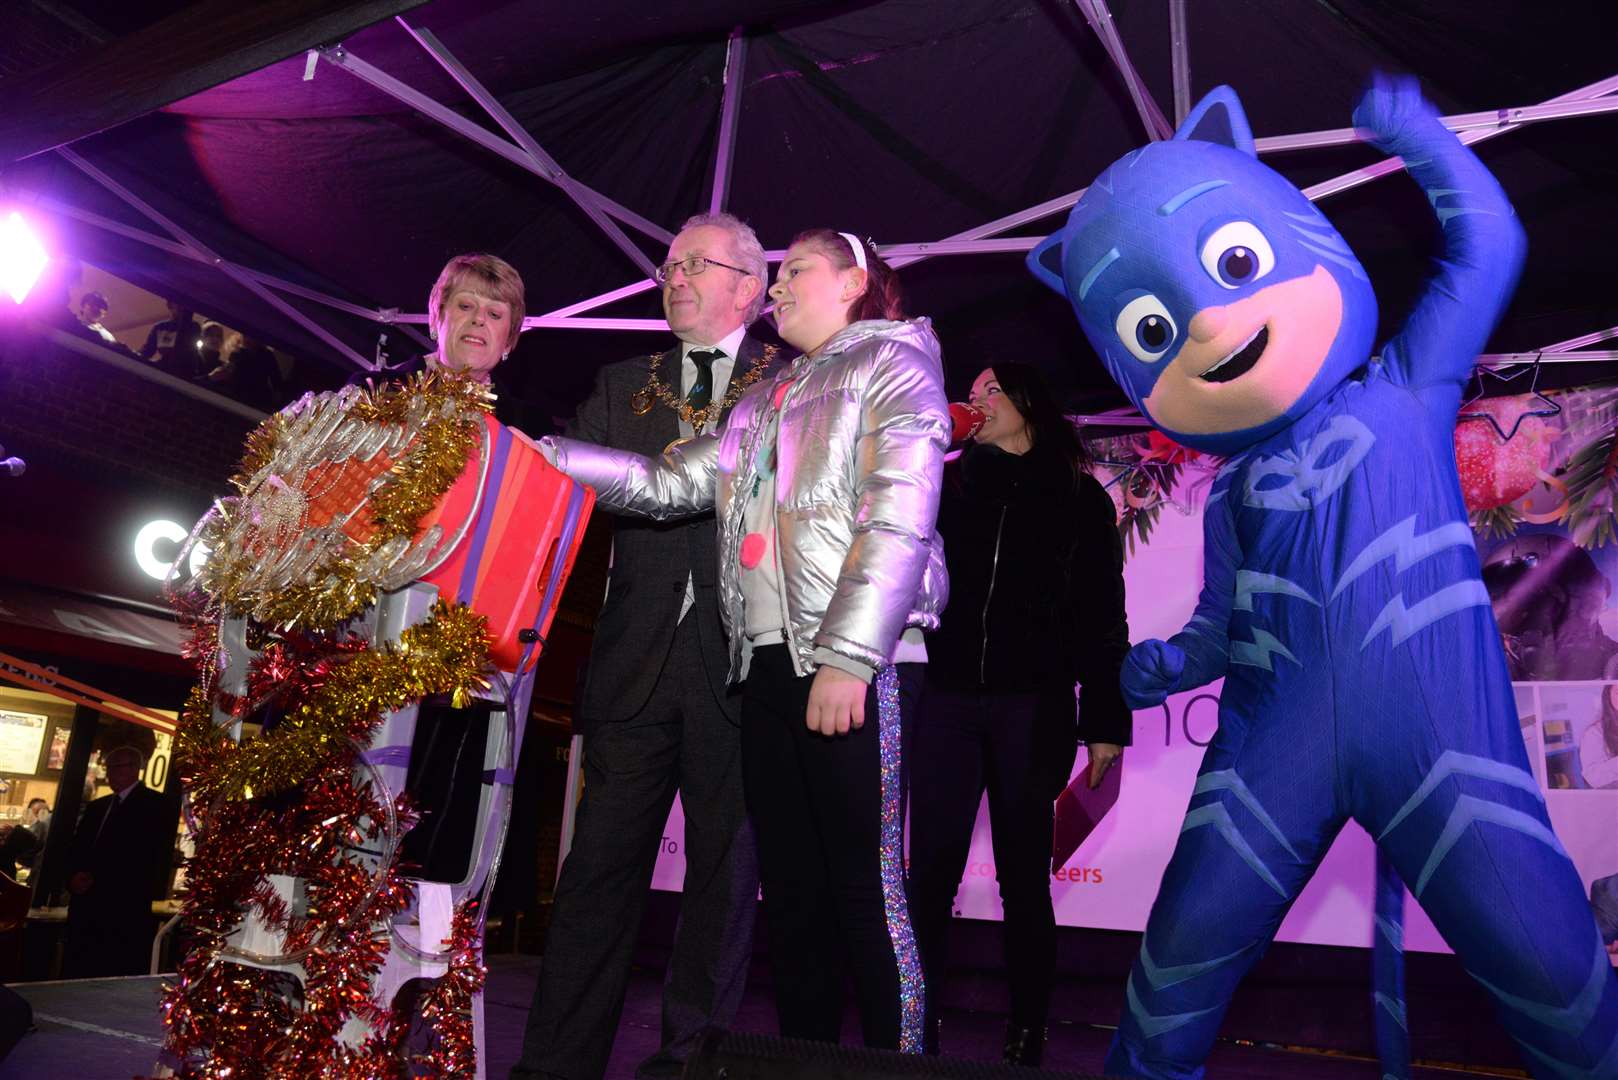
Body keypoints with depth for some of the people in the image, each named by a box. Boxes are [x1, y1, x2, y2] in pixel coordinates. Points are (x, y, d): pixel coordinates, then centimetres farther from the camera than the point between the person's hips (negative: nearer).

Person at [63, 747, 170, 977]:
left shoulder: (154, 804, -3)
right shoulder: (96, 806, 21)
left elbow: (149, 857, -11)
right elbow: (75, 851, 19)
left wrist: (96, 880, -11)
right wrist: (74, 877, -2)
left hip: (124, 914, -7)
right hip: (84, 909, 7)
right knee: (77, 976, 6)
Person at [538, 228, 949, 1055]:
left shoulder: (894, 362, 3)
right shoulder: (765, 402, 25)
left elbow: (900, 521, -10)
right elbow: (669, 483, 20)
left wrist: (848, 658, -18)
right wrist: (549, 455, 10)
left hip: (857, 662, -7)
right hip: (768, 661, 7)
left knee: (865, 886, -7)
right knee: (789, 887, 9)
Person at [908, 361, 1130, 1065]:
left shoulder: (1077, 497, 8)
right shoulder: (947, 485, 14)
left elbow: (1102, 617, 5)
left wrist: (1105, 723, -1)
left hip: (1033, 707, -1)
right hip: (949, 700, 2)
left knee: (1023, 875, 5)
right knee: (929, 873, 0)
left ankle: (1027, 1032, 18)